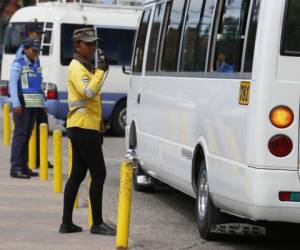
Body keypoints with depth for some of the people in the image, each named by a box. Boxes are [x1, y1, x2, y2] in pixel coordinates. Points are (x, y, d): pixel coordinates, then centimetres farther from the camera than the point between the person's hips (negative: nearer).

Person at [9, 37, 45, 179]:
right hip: (22, 104, -7)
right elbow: (12, 84, -13)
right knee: (20, 134, -9)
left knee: (27, 135, 10)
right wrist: (16, 104, -21)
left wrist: (43, 103, 17)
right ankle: (16, 168, -10)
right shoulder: (18, 64, -6)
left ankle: (24, 166, 14)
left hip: (35, 104, 7)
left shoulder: (36, 64, 15)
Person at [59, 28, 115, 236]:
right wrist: (101, 70, -20)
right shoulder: (77, 67, -11)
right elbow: (89, 91, -27)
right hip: (84, 127, -10)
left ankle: (67, 222, 11)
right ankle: (97, 223, -5)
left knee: (78, 174, 9)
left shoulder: (86, 66, 20)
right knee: (98, 174, -8)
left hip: (82, 128, 10)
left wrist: (99, 127, 23)